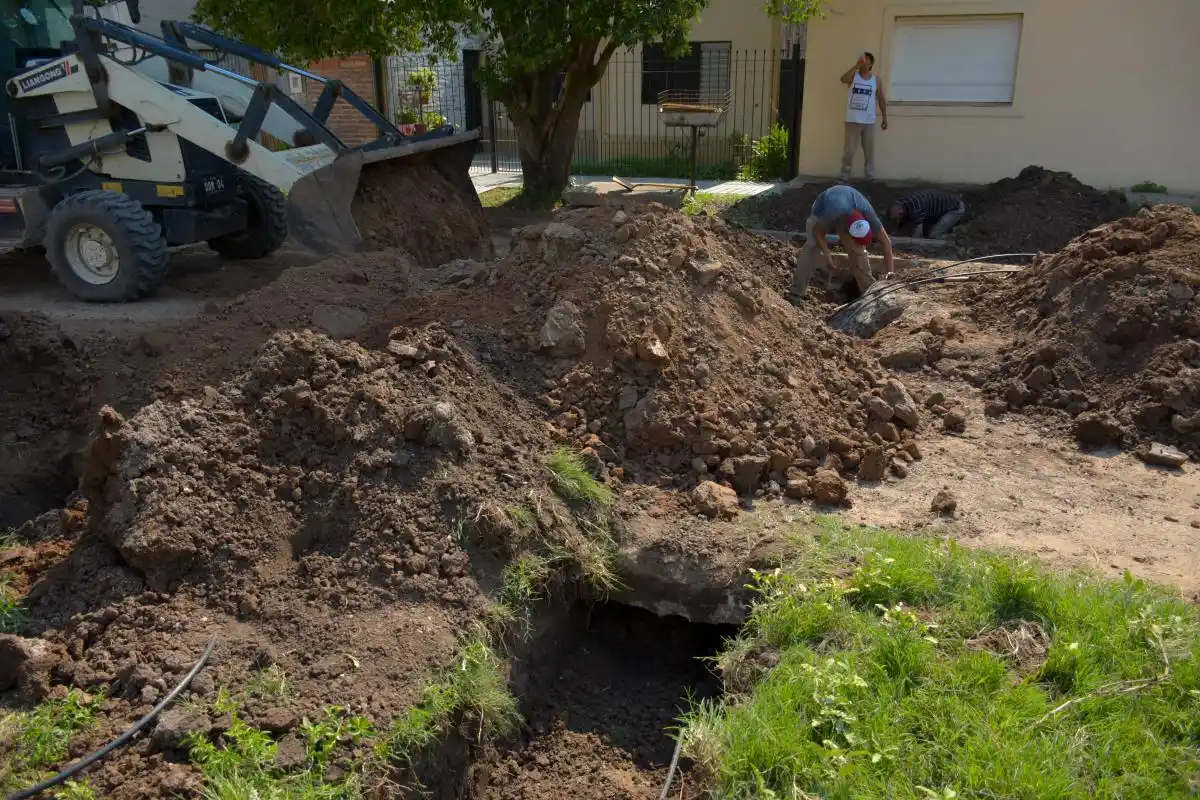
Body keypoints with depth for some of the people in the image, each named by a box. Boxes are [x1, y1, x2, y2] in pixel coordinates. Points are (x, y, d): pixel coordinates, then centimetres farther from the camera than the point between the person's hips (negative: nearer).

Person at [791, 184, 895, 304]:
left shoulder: (867, 213, -37)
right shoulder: (831, 215, -47)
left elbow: (886, 242, -27)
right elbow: (816, 230, -24)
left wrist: (889, 274, -30)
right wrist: (826, 253, -32)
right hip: (822, 210, -3)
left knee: (859, 251, -10)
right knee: (812, 246, -21)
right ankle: (796, 294, -23)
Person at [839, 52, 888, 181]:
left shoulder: (876, 79, 6)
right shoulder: (853, 75, 1)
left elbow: (881, 99, 9)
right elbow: (843, 79, -22)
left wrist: (884, 117, 7)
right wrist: (856, 65, -21)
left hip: (869, 121, 2)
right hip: (853, 120, -1)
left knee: (869, 150, 6)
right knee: (849, 150, 1)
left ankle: (871, 176, 12)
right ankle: (844, 176, 8)